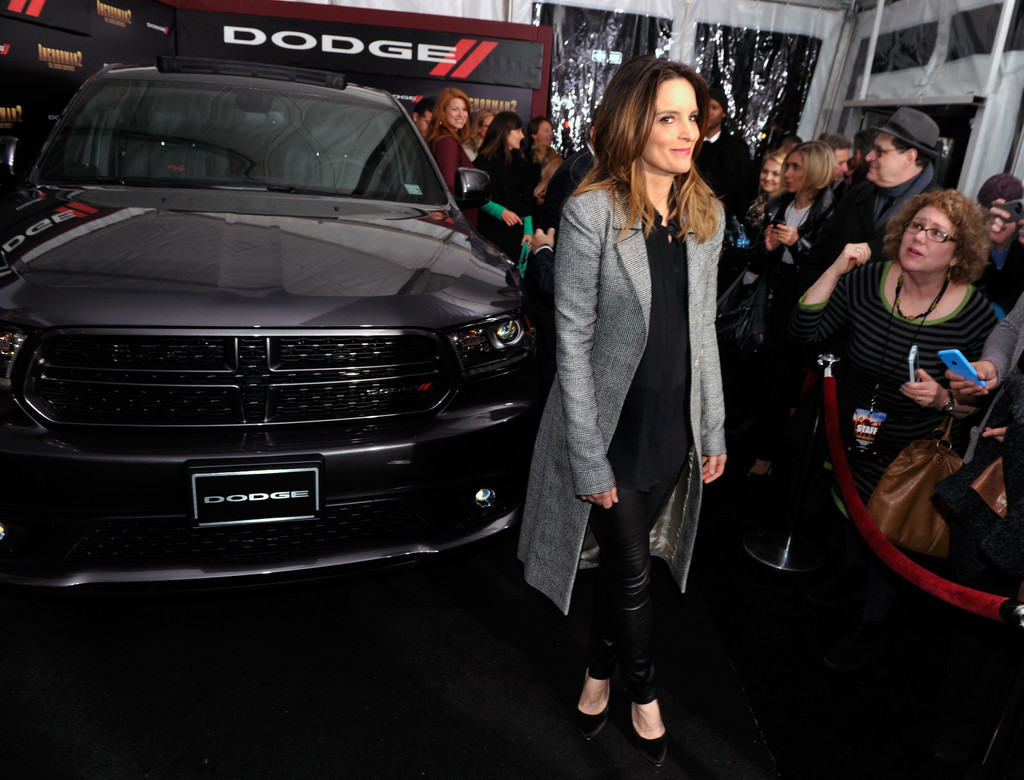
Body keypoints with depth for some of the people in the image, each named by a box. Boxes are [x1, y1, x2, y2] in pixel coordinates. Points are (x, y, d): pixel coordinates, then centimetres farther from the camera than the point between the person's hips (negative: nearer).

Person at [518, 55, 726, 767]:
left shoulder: (707, 214, 3)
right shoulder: (593, 212, -16)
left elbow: (703, 328, 9)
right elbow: (573, 341, -16)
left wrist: (714, 429, 9)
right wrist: (590, 459, -17)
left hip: (675, 426, 5)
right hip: (613, 426, -5)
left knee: (629, 557, 19)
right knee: (632, 568, 9)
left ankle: (599, 671, 44)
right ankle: (644, 692, 38)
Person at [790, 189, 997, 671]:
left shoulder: (976, 315, -18)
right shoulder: (867, 281, -13)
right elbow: (804, 331, -18)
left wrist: (943, 398, -30)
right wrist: (837, 269, -23)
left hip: (912, 455, -3)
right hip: (852, 435, 3)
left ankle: (872, 628, 36)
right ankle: (849, 575, 57)